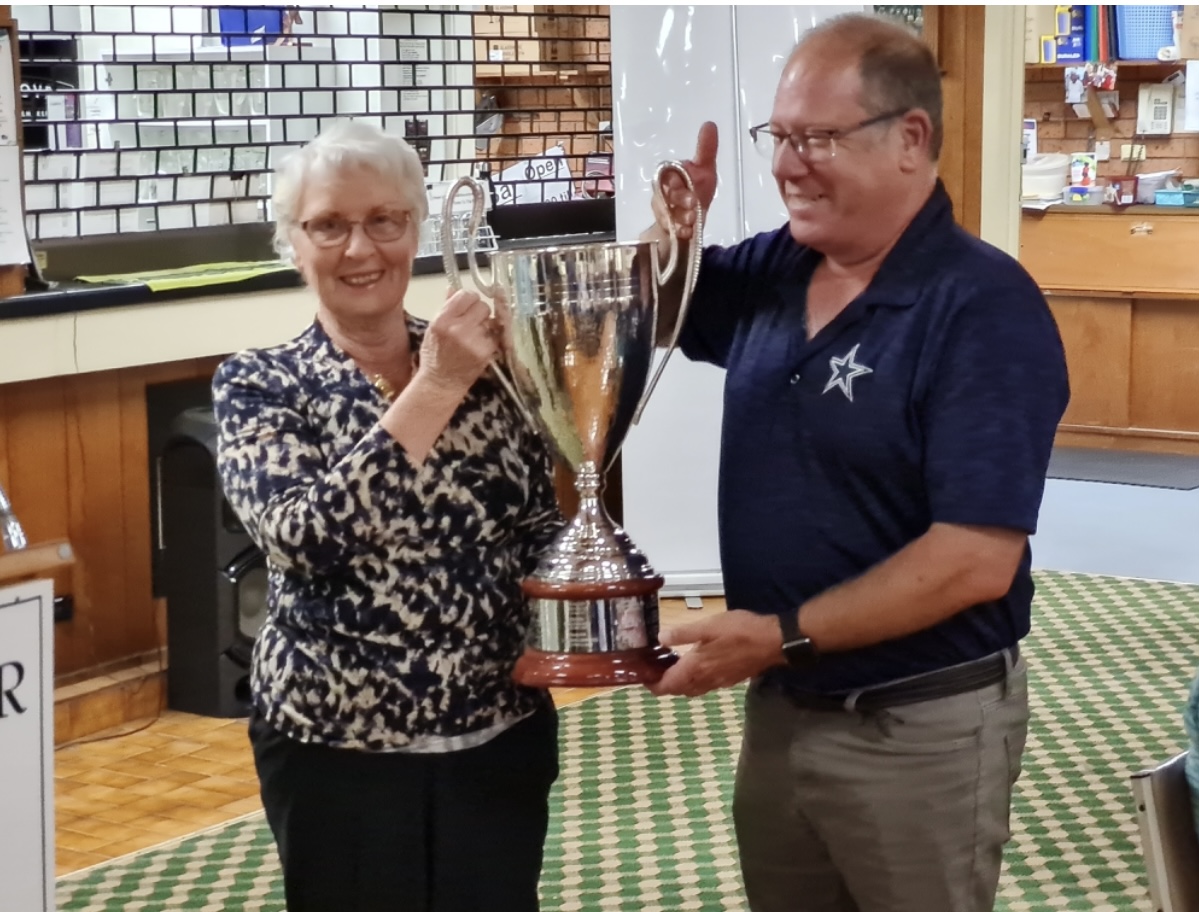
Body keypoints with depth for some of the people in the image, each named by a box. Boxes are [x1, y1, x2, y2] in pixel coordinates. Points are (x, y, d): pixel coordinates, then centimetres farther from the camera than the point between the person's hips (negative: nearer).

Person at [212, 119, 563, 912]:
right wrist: (434, 392, -24)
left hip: (501, 736, 3)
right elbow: (303, 537, -24)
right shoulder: (259, 386, -7)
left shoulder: (482, 367, 1)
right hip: (337, 750, -3)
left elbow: (543, 532, 8)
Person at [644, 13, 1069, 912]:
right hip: (779, 704, 7)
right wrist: (673, 229, -4)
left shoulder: (983, 307, -20)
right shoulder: (770, 269, 1)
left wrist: (785, 635, -24)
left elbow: (977, 560, -25)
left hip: (919, 729, -6)